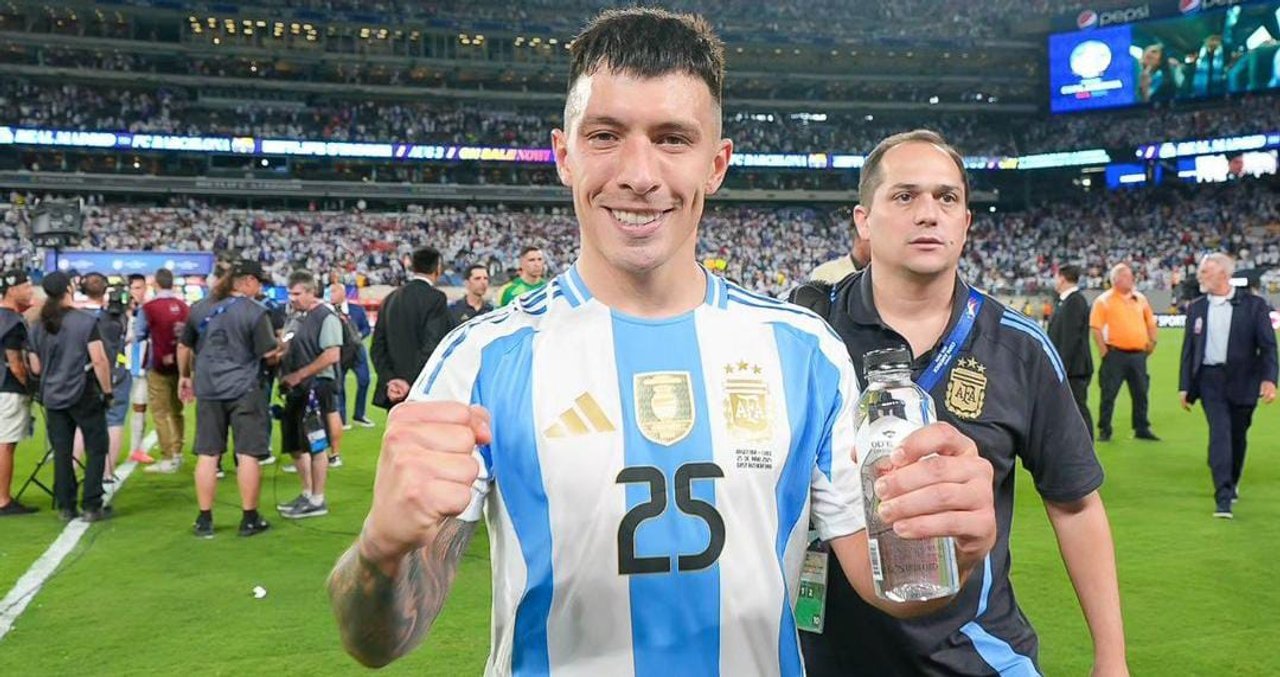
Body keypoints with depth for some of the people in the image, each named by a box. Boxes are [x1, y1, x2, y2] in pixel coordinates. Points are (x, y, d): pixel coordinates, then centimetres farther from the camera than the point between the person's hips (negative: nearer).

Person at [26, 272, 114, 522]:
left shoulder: (38, 327, 5)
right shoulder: (86, 321, -10)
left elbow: (36, 367, 9)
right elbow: (99, 360, -14)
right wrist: (107, 391, -6)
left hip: (52, 398, 5)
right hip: (84, 395, -5)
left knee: (61, 452, 10)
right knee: (96, 449, 5)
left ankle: (66, 507, 14)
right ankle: (92, 506, 4)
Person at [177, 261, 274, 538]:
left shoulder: (200, 308, 8)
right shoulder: (255, 311, -9)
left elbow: (184, 347, 16)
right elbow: (269, 354, -9)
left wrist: (184, 376, 30)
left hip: (207, 390, 5)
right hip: (244, 390, -4)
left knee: (207, 455, 9)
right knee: (247, 454, 3)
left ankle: (204, 520, 15)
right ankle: (249, 519, 10)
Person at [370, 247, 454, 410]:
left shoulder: (390, 299, 11)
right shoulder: (436, 298, -9)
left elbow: (377, 348, 7)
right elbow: (431, 346, -17)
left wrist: (389, 380, 0)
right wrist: (410, 382, -15)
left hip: (394, 393, 6)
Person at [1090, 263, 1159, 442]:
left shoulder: (1140, 298, 12)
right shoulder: (1103, 300, -4)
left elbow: (1150, 322, 20)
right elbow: (1095, 327, -9)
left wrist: (1152, 342, 10)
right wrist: (1103, 350, -12)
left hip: (1138, 354, 5)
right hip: (1116, 354, -5)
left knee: (1141, 393, 9)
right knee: (1109, 394, -1)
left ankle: (1142, 429, 19)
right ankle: (1104, 430, 6)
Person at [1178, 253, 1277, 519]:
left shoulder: (1253, 305, 0)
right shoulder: (1196, 308, 8)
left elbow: (1267, 346, -4)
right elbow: (1188, 349, 10)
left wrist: (1269, 378, -17)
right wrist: (1184, 386, 6)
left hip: (1242, 380, -1)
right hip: (1210, 380, 1)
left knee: (1237, 435, 11)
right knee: (1219, 433, -11)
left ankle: (1232, 484, 34)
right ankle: (1223, 498, -14)